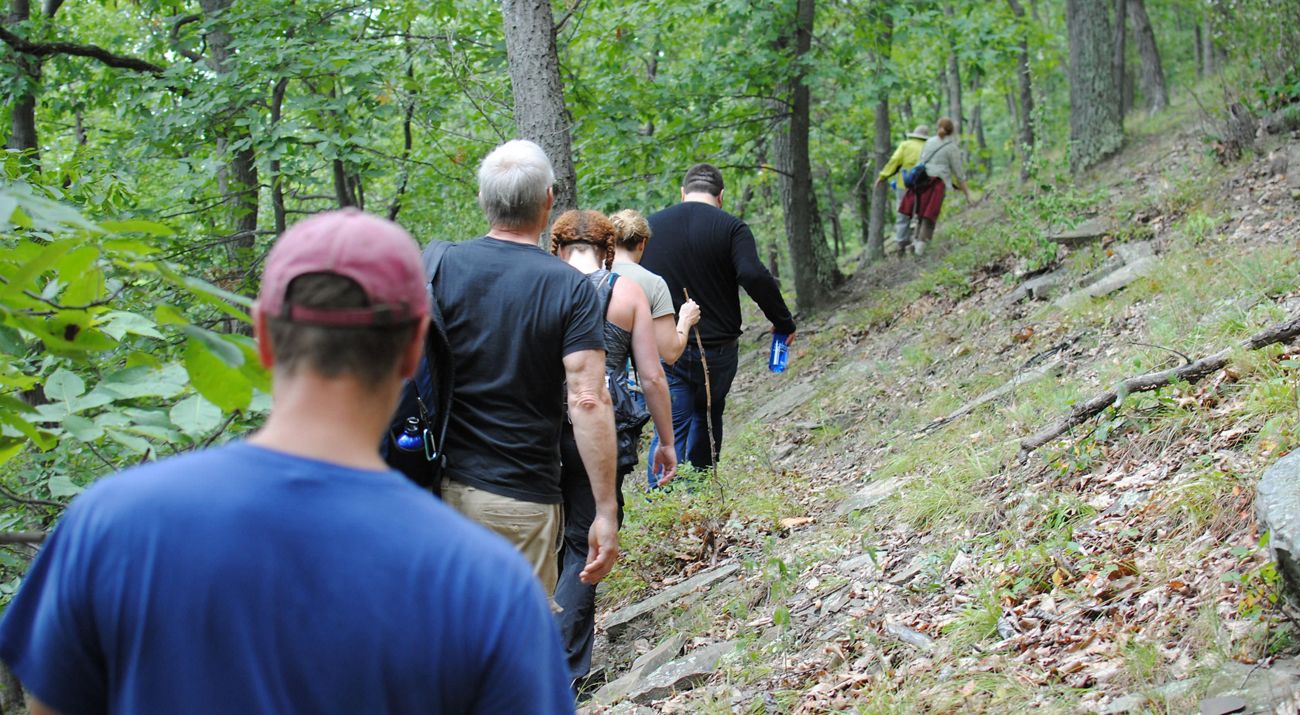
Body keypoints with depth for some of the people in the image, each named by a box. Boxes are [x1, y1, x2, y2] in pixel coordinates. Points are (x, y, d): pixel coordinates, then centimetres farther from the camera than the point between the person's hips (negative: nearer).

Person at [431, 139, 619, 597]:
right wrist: (606, 513, -11)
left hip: (441, 485, 3)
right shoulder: (570, 288, -8)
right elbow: (588, 401, -15)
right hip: (522, 498, -3)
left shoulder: (439, 268, -1)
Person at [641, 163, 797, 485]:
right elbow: (754, 277, -20)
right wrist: (784, 322, -10)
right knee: (707, 418, 20)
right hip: (716, 349, -1)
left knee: (670, 427, -3)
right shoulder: (730, 228, -6)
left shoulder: (650, 226, 5)